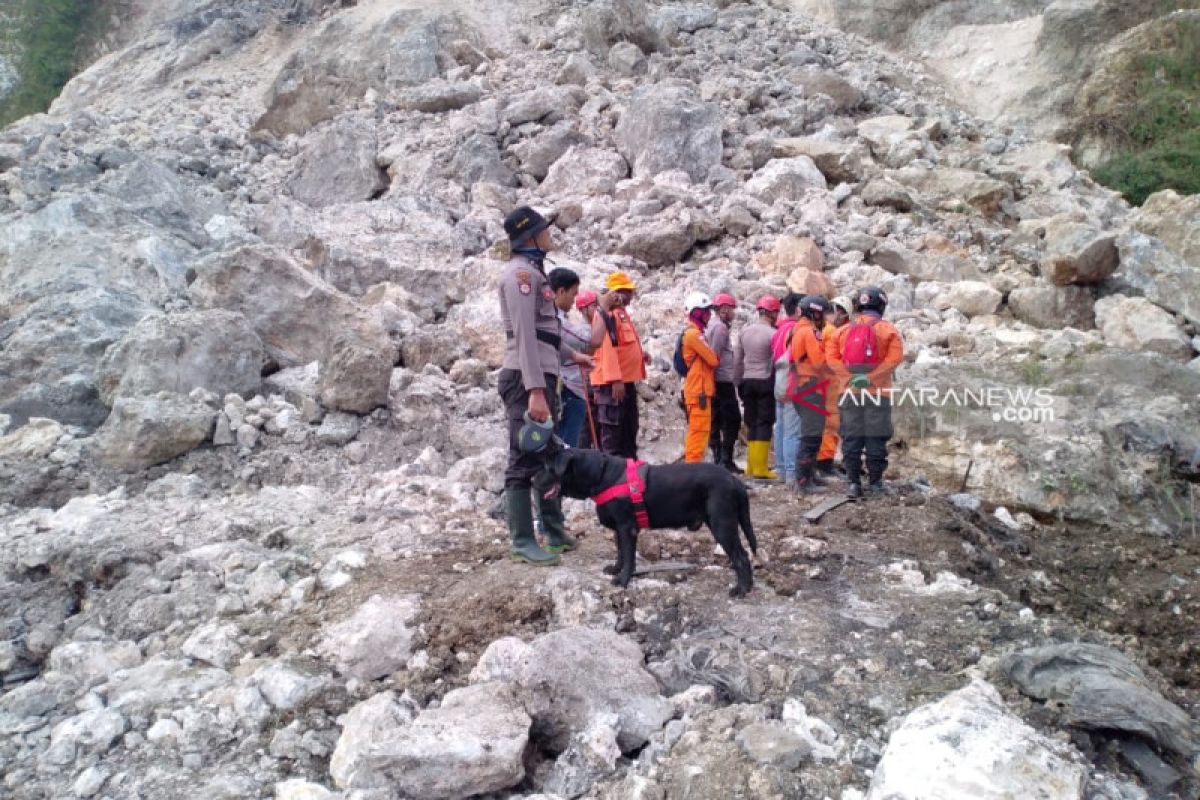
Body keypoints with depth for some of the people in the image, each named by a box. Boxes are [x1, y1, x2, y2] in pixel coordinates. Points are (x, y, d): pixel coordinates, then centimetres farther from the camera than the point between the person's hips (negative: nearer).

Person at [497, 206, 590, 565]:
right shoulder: (521, 272, -11)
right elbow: (524, 335, -21)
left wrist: (570, 354, 41)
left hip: (542, 376, 11)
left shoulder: (534, 271, 20)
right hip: (526, 378, -11)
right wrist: (535, 390, -27)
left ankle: (554, 531, 26)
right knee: (526, 461, -7)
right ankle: (523, 542, -2)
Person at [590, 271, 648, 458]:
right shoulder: (607, 313, -12)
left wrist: (640, 355, 12)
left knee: (629, 429, 14)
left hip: (627, 380, 10)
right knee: (612, 429, -7)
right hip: (613, 382, -10)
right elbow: (607, 347, -22)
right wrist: (615, 379, -27)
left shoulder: (621, 313, 19)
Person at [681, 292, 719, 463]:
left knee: (697, 431, 15)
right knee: (699, 431, -10)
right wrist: (715, 359, 6)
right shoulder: (694, 334, -14)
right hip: (699, 391, -11)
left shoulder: (694, 333, 19)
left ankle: (692, 465, 20)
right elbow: (712, 359, -14)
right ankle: (693, 466, -9)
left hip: (698, 389, 11)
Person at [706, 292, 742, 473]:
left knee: (716, 420, 10)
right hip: (723, 380, -10)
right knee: (733, 420, -7)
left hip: (717, 381, 10)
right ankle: (726, 460, -9)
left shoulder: (713, 325, 17)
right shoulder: (720, 327, -13)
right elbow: (714, 356, -19)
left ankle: (718, 459, 14)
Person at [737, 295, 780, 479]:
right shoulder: (773, 333, -12)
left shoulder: (744, 331, 5)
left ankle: (751, 466, 13)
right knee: (764, 423, -1)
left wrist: (739, 383, 17)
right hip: (766, 381, -5)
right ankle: (760, 468, -2)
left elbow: (739, 360, 9)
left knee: (751, 423, 11)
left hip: (748, 381, 5)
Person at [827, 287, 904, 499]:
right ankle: (875, 482, 7)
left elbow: (832, 358, -1)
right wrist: (871, 377, -12)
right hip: (878, 393, -2)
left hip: (850, 392, 3)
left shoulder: (844, 330, 9)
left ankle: (853, 482, 4)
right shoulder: (888, 329, -1)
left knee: (851, 439, 5)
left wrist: (850, 377, -6)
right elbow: (895, 357, -13)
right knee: (876, 440, 3)